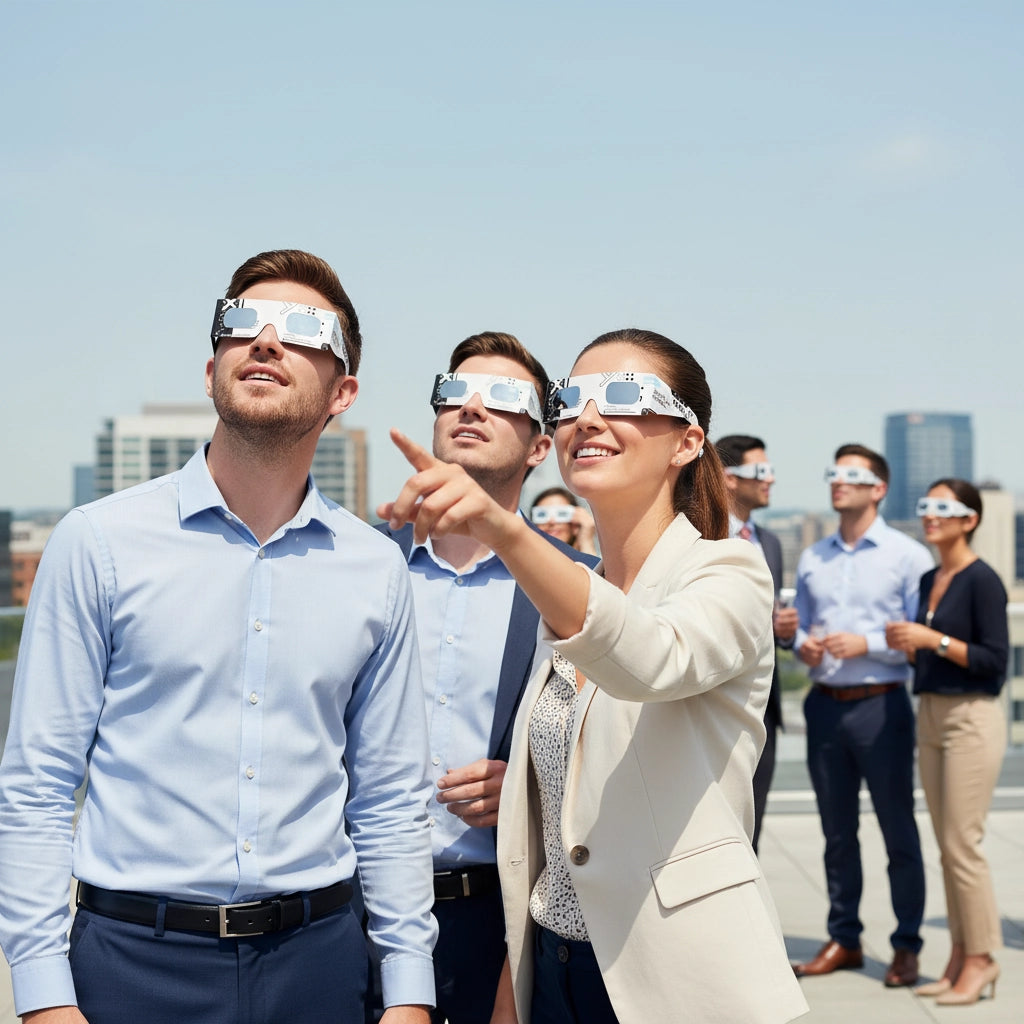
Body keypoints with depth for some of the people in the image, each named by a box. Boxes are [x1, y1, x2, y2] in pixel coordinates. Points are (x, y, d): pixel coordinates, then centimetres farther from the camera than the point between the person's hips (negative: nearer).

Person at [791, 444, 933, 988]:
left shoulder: (908, 555, -2)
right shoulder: (812, 558, 13)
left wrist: (866, 644, -17)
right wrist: (802, 644, -4)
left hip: (880, 705, -4)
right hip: (824, 704, 5)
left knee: (899, 830, 2)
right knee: (837, 831, 11)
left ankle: (907, 945, 13)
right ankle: (843, 939, 22)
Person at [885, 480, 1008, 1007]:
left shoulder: (982, 581, -11)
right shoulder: (929, 580, 13)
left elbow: (994, 659, -15)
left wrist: (932, 640, -20)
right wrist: (905, 644, 0)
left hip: (971, 718, -8)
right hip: (930, 716, 8)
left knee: (962, 845, -5)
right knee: (948, 846, 10)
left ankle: (980, 960, 7)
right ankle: (960, 957, 17)